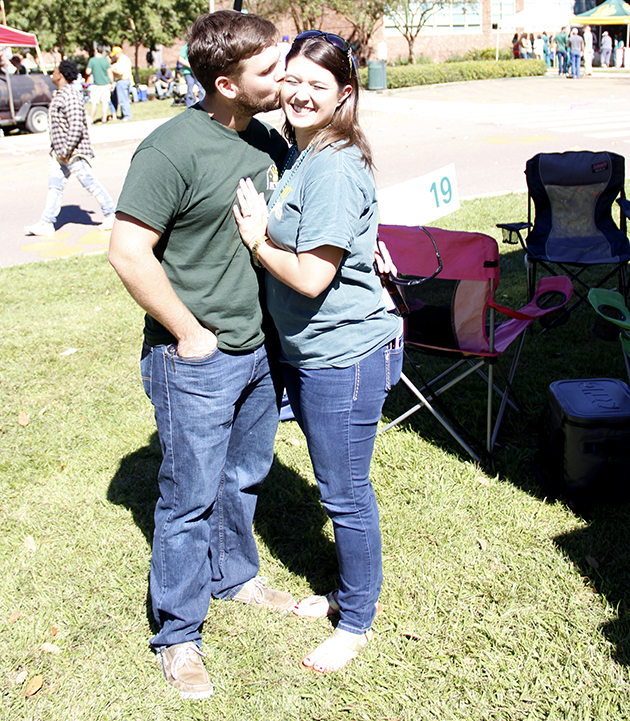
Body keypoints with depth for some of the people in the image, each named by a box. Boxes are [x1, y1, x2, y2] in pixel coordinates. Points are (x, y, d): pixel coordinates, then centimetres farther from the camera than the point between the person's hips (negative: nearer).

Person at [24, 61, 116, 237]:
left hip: (74, 153, -10)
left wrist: (66, 151, -23)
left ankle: (111, 214, 13)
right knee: (54, 185, 7)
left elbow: (76, 127, -25)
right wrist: (58, 151, 20)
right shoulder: (59, 95, 13)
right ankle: (46, 224, 8)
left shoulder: (70, 97, -19)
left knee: (90, 183, 0)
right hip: (59, 152, 10)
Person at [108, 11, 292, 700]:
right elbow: (129, 253, -20)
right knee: (190, 497, 5)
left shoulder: (267, 140, 5)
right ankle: (177, 635, 23)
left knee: (244, 477, 22)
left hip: (261, 347, 7)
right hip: (197, 361, -7)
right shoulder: (172, 148, -20)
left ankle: (235, 574, 46)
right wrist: (190, 333, -15)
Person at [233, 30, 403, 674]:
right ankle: (352, 590, 42)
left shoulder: (334, 169, -21)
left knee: (345, 494, 6)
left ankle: (356, 622, 26)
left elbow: (311, 276, -24)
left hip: (345, 356, -9)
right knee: (338, 487, 22)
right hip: (308, 351, 10)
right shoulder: (297, 155, 9)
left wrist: (256, 239, -12)